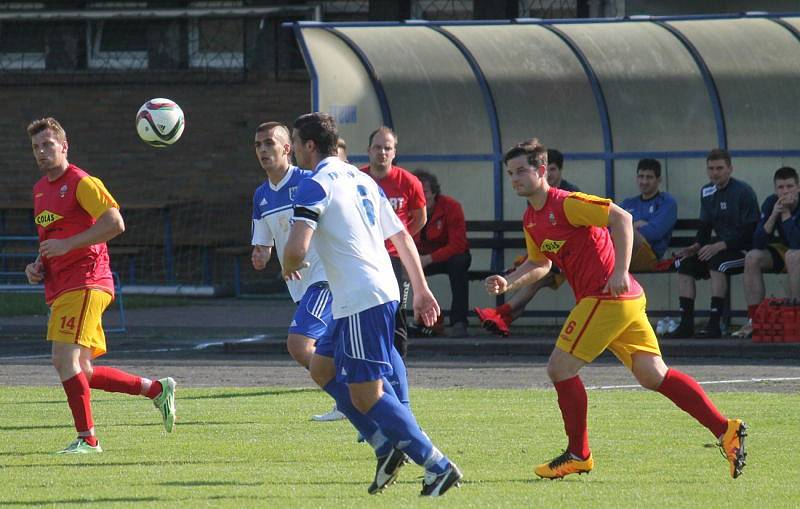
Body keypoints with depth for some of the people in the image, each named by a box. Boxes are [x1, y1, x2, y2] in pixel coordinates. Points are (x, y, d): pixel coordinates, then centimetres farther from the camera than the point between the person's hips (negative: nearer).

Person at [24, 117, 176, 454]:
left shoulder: (81, 183, -8)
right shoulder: (40, 189, 19)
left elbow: (115, 223, -17)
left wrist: (67, 245, -20)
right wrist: (38, 266, 13)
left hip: (84, 284, -9)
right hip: (59, 287, 9)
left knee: (65, 359, -18)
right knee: (81, 372, 7)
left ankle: (87, 438, -13)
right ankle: (157, 389, 21)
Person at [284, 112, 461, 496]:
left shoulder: (315, 185, -10)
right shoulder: (360, 179, 17)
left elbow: (297, 248, -21)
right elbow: (402, 236, 20)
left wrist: (288, 268, 3)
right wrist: (421, 289, 24)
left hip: (362, 302, -10)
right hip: (382, 290, 10)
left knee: (367, 395, -7)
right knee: (323, 370, 19)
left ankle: (438, 466, -11)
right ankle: (388, 446, 13)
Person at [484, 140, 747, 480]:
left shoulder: (566, 204, -12)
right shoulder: (531, 220, 16)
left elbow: (621, 218, -18)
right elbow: (540, 264, 30)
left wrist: (621, 272, -26)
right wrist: (507, 283, 12)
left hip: (607, 296, -9)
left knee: (560, 368, -4)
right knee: (653, 376, 5)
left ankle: (579, 454, 7)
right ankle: (725, 429, 1)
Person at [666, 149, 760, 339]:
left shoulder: (743, 192, -13)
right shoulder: (707, 192, 9)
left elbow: (749, 232, -18)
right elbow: (705, 226, 15)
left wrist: (719, 246, -26)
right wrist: (696, 246, -5)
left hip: (744, 250, -8)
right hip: (720, 248, 8)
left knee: (717, 261, -34)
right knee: (685, 263, -10)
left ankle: (714, 325, -33)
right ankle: (686, 324, -13)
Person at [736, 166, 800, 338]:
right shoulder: (771, 203, -9)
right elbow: (758, 243, -16)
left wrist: (786, 213, -33)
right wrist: (773, 215, -27)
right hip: (783, 251, 5)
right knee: (752, 258, -19)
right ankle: (753, 320, -19)